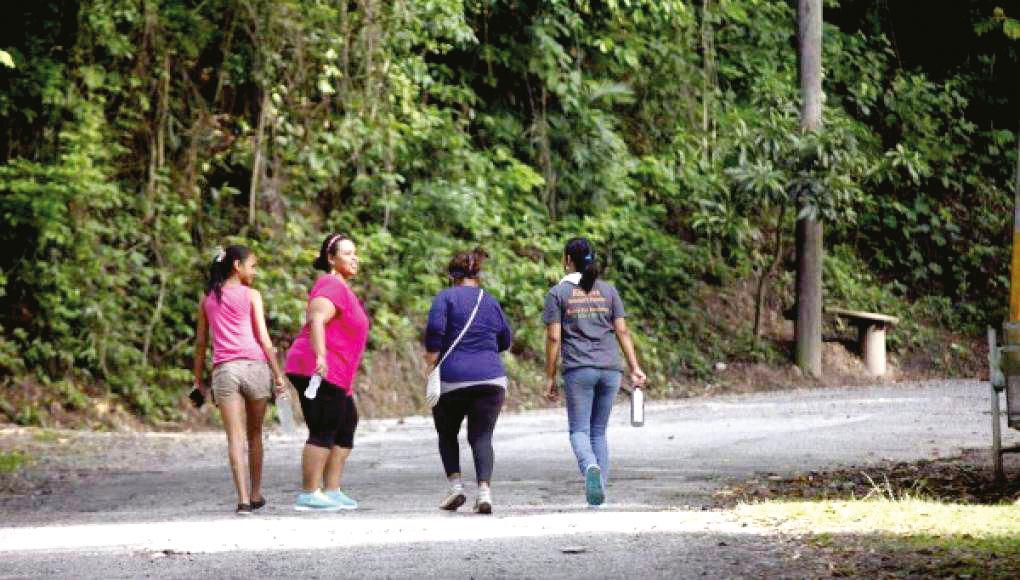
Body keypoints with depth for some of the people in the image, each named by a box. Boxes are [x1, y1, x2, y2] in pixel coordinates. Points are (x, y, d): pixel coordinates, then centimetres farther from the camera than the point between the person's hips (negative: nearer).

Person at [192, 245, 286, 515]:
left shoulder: (208, 298, 12)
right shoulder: (251, 295, 1)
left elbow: (201, 342, 13)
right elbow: (263, 338, -4)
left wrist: (198, 379, 19)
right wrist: (278, 373, -2)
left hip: (224, 370, 2)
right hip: (254, 366, -2)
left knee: (235, 438, -4)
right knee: (254, 434, 14)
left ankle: (243, 499, -15)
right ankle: (255, 495, 24)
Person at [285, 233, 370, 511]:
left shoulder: (341, 287, 21)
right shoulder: (331, 287, -12)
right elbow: (316, 321, -27)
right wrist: (320, 356, -40)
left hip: (334, 374, 11)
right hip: (321, 372, -11)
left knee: (346, 427, 13)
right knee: (323, 432, -11)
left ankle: (332, 491, 14)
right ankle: (308, 495, -11)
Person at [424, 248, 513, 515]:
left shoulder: (446, 297, -1)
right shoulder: (491, 302, 12)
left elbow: (435, 328, -17)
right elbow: (505, 341, 22)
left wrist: (431, 358, -5)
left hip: (452, 379, -2)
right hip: (491, 378, 2)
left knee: (447, 434, 17)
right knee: (482, 437, 4)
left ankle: (456, 485, 5)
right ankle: (484, 490, -15)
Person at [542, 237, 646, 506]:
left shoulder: (558, 293, 1)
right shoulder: (608, 291, 10)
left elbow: (553, 338, -3)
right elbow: (622, 331, 5)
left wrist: (549, 378, 0)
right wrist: (635, 368, 6)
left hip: (578, 370, -3)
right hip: (610, 370, 3)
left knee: (579, 431, 0)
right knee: (599, 431, 12)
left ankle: (591, 468, -30)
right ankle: (599, 494, 8)